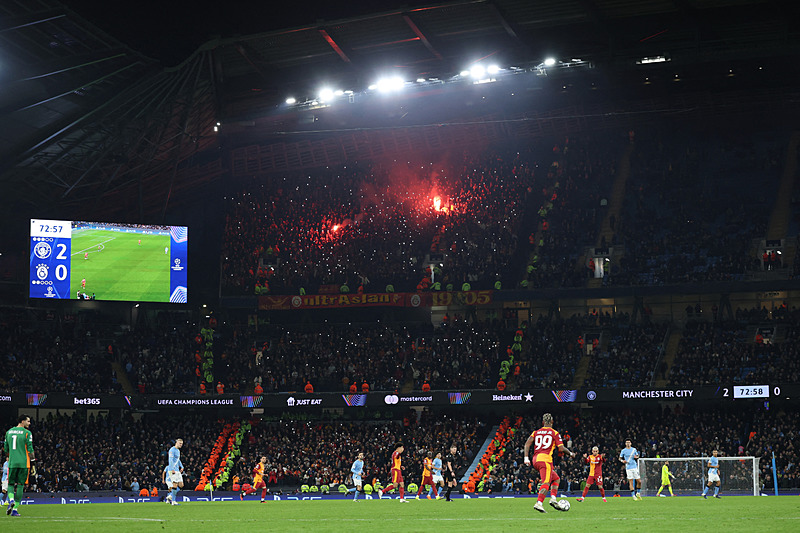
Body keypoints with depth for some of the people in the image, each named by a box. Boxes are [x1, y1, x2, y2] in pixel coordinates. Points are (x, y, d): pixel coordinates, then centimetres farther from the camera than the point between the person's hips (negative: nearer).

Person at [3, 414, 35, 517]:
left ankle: (11, 500, -17)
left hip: (12, 463, 3)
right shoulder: (27, 433, -4)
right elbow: (30, 450, -7)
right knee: (20, 485, 3)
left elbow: (6, 449, 17)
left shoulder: (9, 432, 10)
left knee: (11, 484, 13)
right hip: (24, 463, -3)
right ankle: (15, 509, 1)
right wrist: (33, 465, -3)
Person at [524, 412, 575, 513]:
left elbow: (527, 443, 5)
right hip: (545, 459, -6)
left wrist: (526, 458, 4)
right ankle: (539, 503, -33)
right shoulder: (554, 433, 5)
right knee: (546, 483, -15)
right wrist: (571, 453, 15)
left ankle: (553, 498, 4)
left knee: (556, 479, 20)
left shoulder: (536, 432, 18)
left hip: (535, 460, 6)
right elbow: (561, 448, -2)